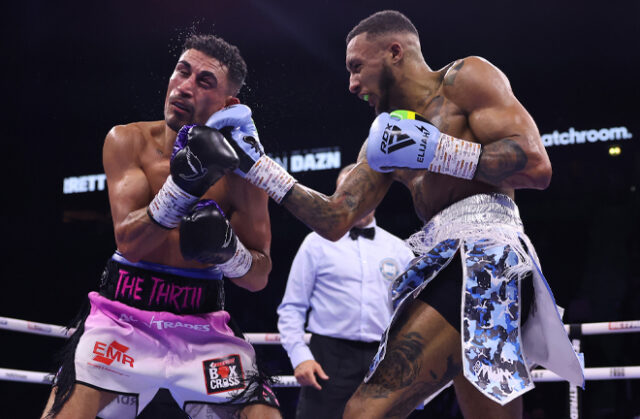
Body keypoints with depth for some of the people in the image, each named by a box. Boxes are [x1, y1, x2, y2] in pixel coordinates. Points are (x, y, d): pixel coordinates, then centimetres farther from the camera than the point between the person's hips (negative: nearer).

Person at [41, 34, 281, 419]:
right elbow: (129, 241, -16)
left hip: (203, 321, 0)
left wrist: (228, 249, -23)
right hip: (124, 312, 0)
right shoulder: (128, 141, -5)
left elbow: (259, 277, -1)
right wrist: (182, 186, -31)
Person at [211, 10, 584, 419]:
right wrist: (258, 166, 19)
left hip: (482, 252, -8)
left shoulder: (465, 78, 5)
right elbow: (335, 220, 21)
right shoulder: (386, 134, 26)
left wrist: (437, 151, -11)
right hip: (444, 263, 8)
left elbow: (536, 165, -7)